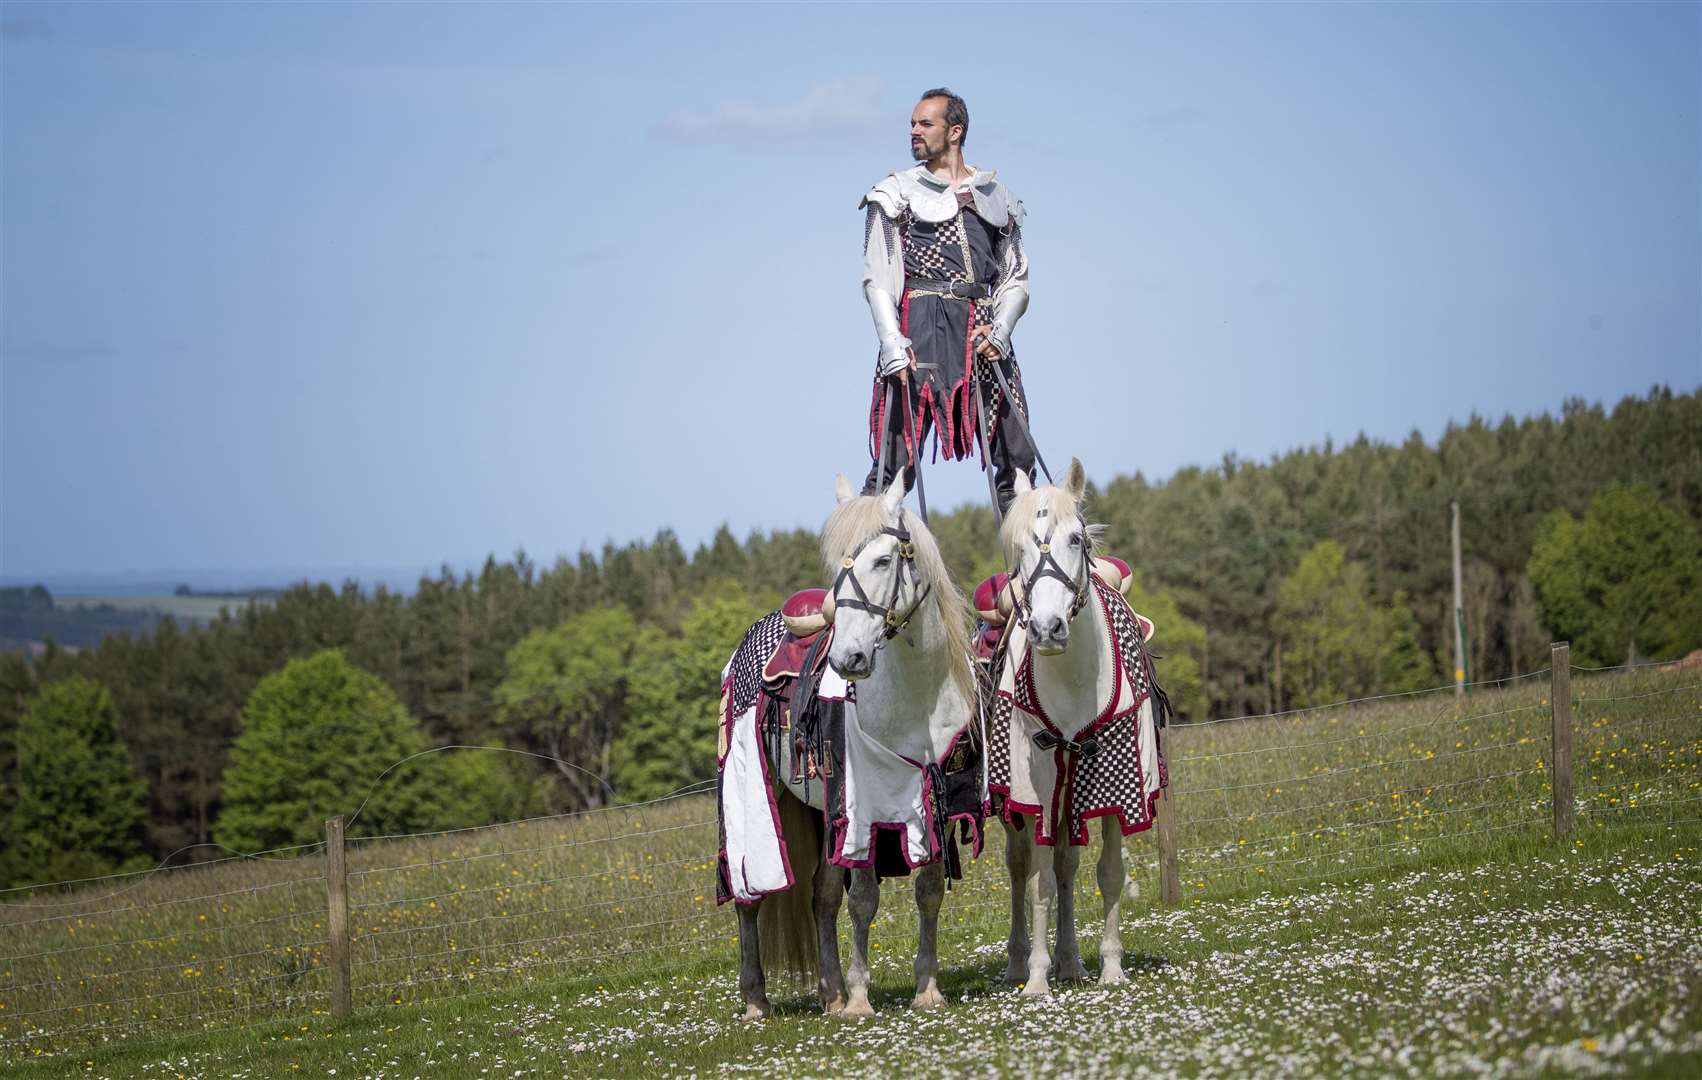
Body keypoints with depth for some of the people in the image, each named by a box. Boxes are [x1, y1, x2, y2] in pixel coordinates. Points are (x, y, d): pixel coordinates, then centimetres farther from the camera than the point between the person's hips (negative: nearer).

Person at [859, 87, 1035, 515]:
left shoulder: (996, 197, 18)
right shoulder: (897, 192, 9)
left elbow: (1016, 278, 15)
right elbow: (877, 277, 1)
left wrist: (1000, 330, -5)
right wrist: (893, 345, -13)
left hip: (984, 330, 3)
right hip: (921, 323, -3)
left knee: (1017, 458, 0)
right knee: (897, 456, -11)